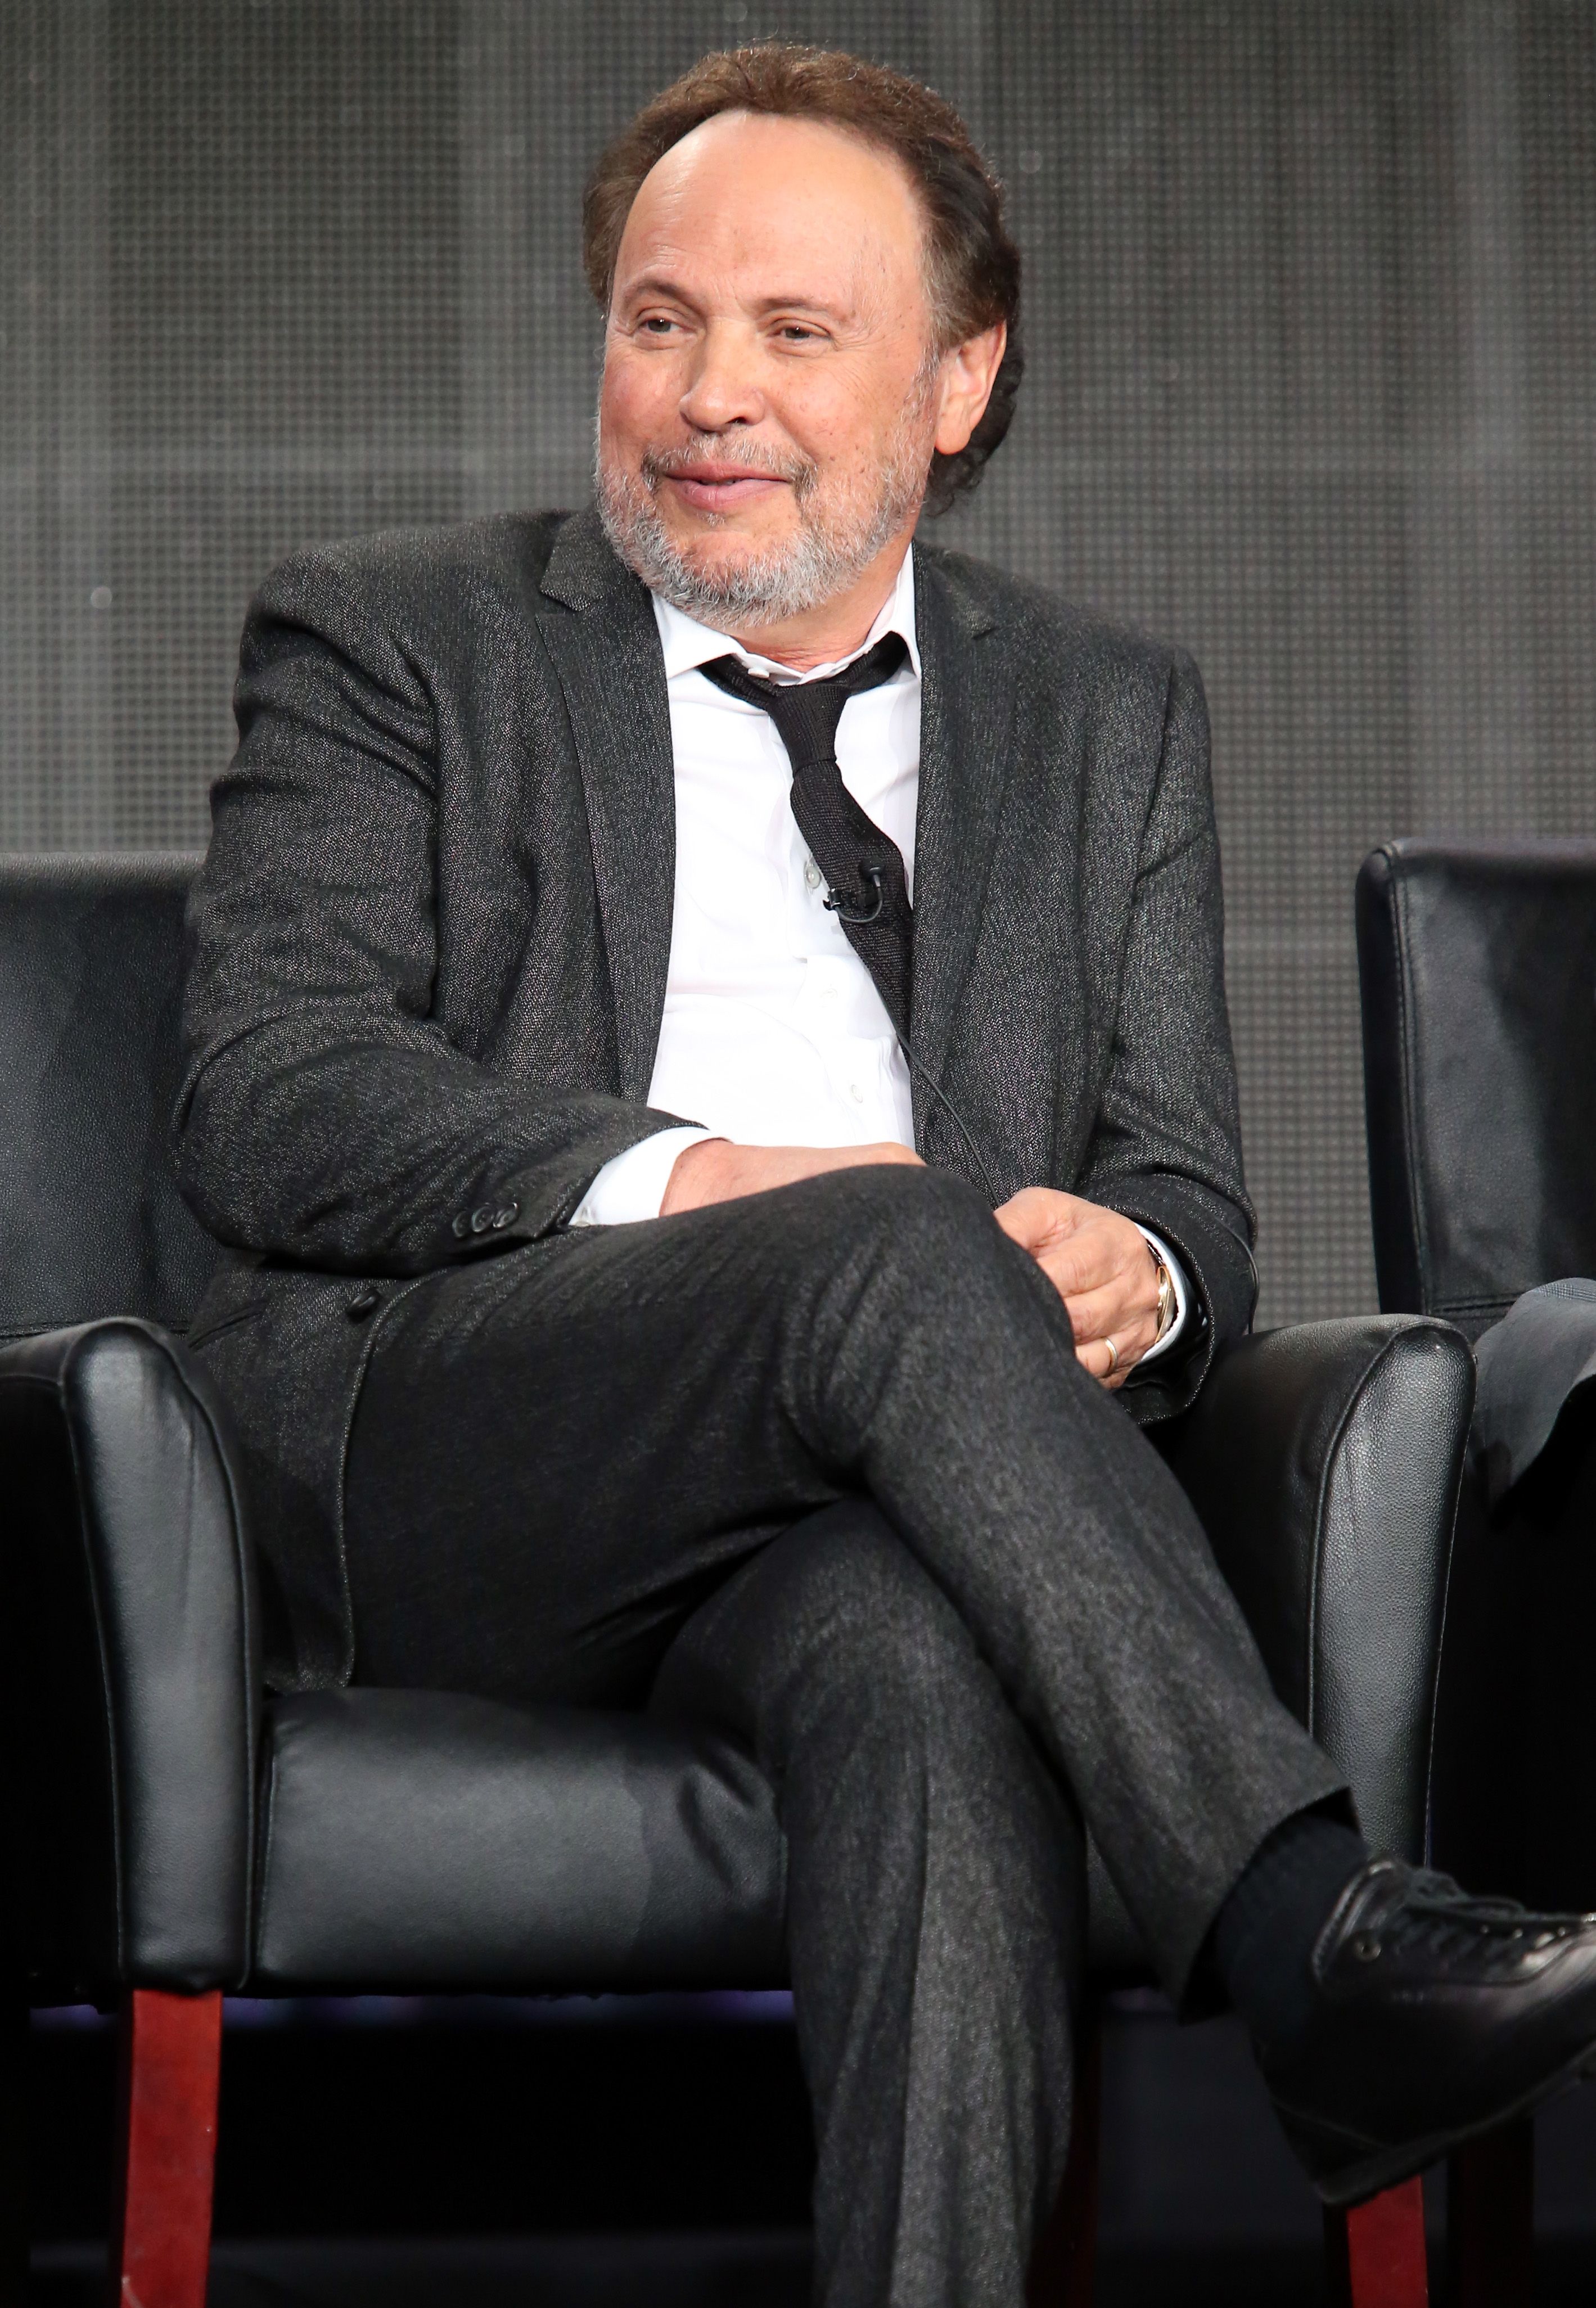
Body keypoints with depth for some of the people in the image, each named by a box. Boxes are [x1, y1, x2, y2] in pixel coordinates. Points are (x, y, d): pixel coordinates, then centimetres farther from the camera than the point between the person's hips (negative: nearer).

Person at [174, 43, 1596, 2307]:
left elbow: (1189, 1187, 17)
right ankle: (1318, 1941, -43)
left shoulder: (1110, 718, 23)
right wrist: (677, 1180, -17)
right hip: (425, 1472, -2)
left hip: (862, 1489, 2)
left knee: (933, 1669, -36)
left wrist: (1132, 1265, -11)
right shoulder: (391, 643, 13)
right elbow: (262, 1101, -1)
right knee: (901, 1245, -34)